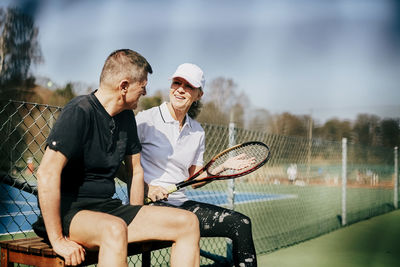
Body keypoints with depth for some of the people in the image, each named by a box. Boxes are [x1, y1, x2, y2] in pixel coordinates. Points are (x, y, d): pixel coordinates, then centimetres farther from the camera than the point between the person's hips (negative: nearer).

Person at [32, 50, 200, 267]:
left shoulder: (126, 117, 11)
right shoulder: (79, 112, -15)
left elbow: (135, 170, 21)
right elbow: (47, 174, -23)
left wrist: (137, 220, 14)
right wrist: (57, 240, -24)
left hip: (108, 209, 8)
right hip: (68, 212, -8)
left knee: (188, 223, -5)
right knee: (115, 229, -40)